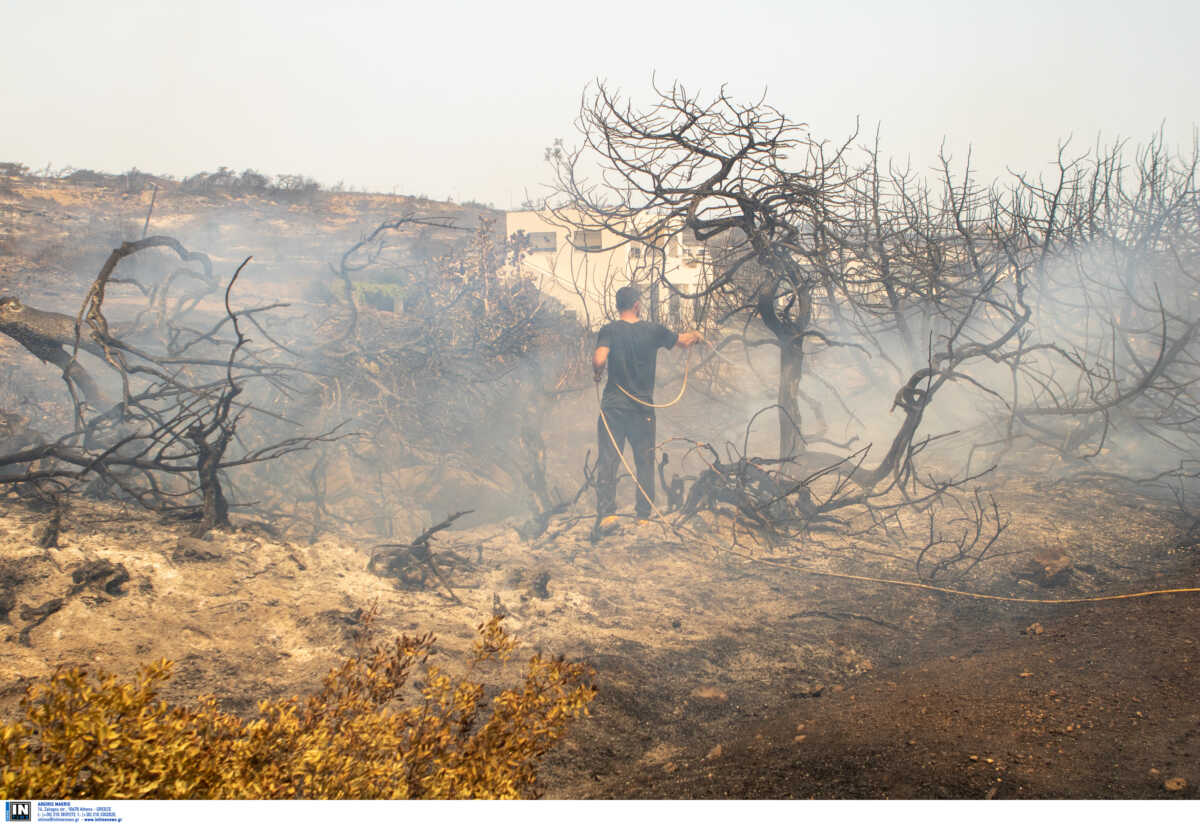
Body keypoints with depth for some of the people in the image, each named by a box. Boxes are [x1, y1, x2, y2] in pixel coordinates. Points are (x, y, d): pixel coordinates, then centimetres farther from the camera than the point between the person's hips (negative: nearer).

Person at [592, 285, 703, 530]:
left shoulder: (609, 331, -6)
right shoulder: (654, 331, 0)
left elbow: (599, 360, -23)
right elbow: (684, 341, 15)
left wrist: (598, 373, 0)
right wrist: (696, 335, 37)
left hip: (613, 405, -1)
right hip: (643, 406, 1)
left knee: (608, 460, 1)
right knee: (645, 461, 11)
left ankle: (606, 512, -9)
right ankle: (644, 515, 15)